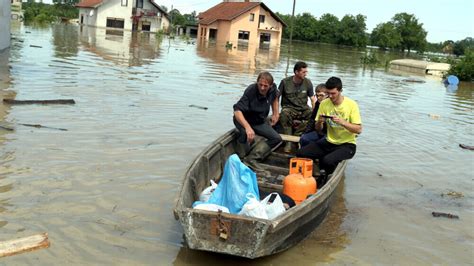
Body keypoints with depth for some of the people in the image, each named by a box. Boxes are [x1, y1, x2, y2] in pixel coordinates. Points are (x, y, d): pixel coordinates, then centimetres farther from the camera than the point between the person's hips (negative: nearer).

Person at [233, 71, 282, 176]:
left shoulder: (272, 89, -14)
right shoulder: (250, 91, -34)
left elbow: (275, 97, 14)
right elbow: (237, 110, -45)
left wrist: (275, 113, 6)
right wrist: (247, 127, -58)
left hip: (260, 122, 7)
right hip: (243, 120, -7)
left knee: (277, 138, -5)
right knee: (246, 133, -39)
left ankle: (251, 159, -13)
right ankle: (240, 160, -18)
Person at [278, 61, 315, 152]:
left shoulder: (308, 82, 2)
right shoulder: (285, 82, -5)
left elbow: (312, 99, 3)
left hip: (303, 108, 3)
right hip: (289, 107, -3)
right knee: (284, 115, -37)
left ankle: (296, 134, -20)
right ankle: (288, 141, -31)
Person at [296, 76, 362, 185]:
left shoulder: (351, 105, -11)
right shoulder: (324, 104, 0)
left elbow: (359, 129, -15)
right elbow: (318, 129, 6)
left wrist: (342, 122, -28)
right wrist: (319, 122, -17)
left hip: (347, 145, -5)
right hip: (329, 142, 5)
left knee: (327, 160, -33)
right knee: (300, 154, -14)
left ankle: (324, 177, 1)